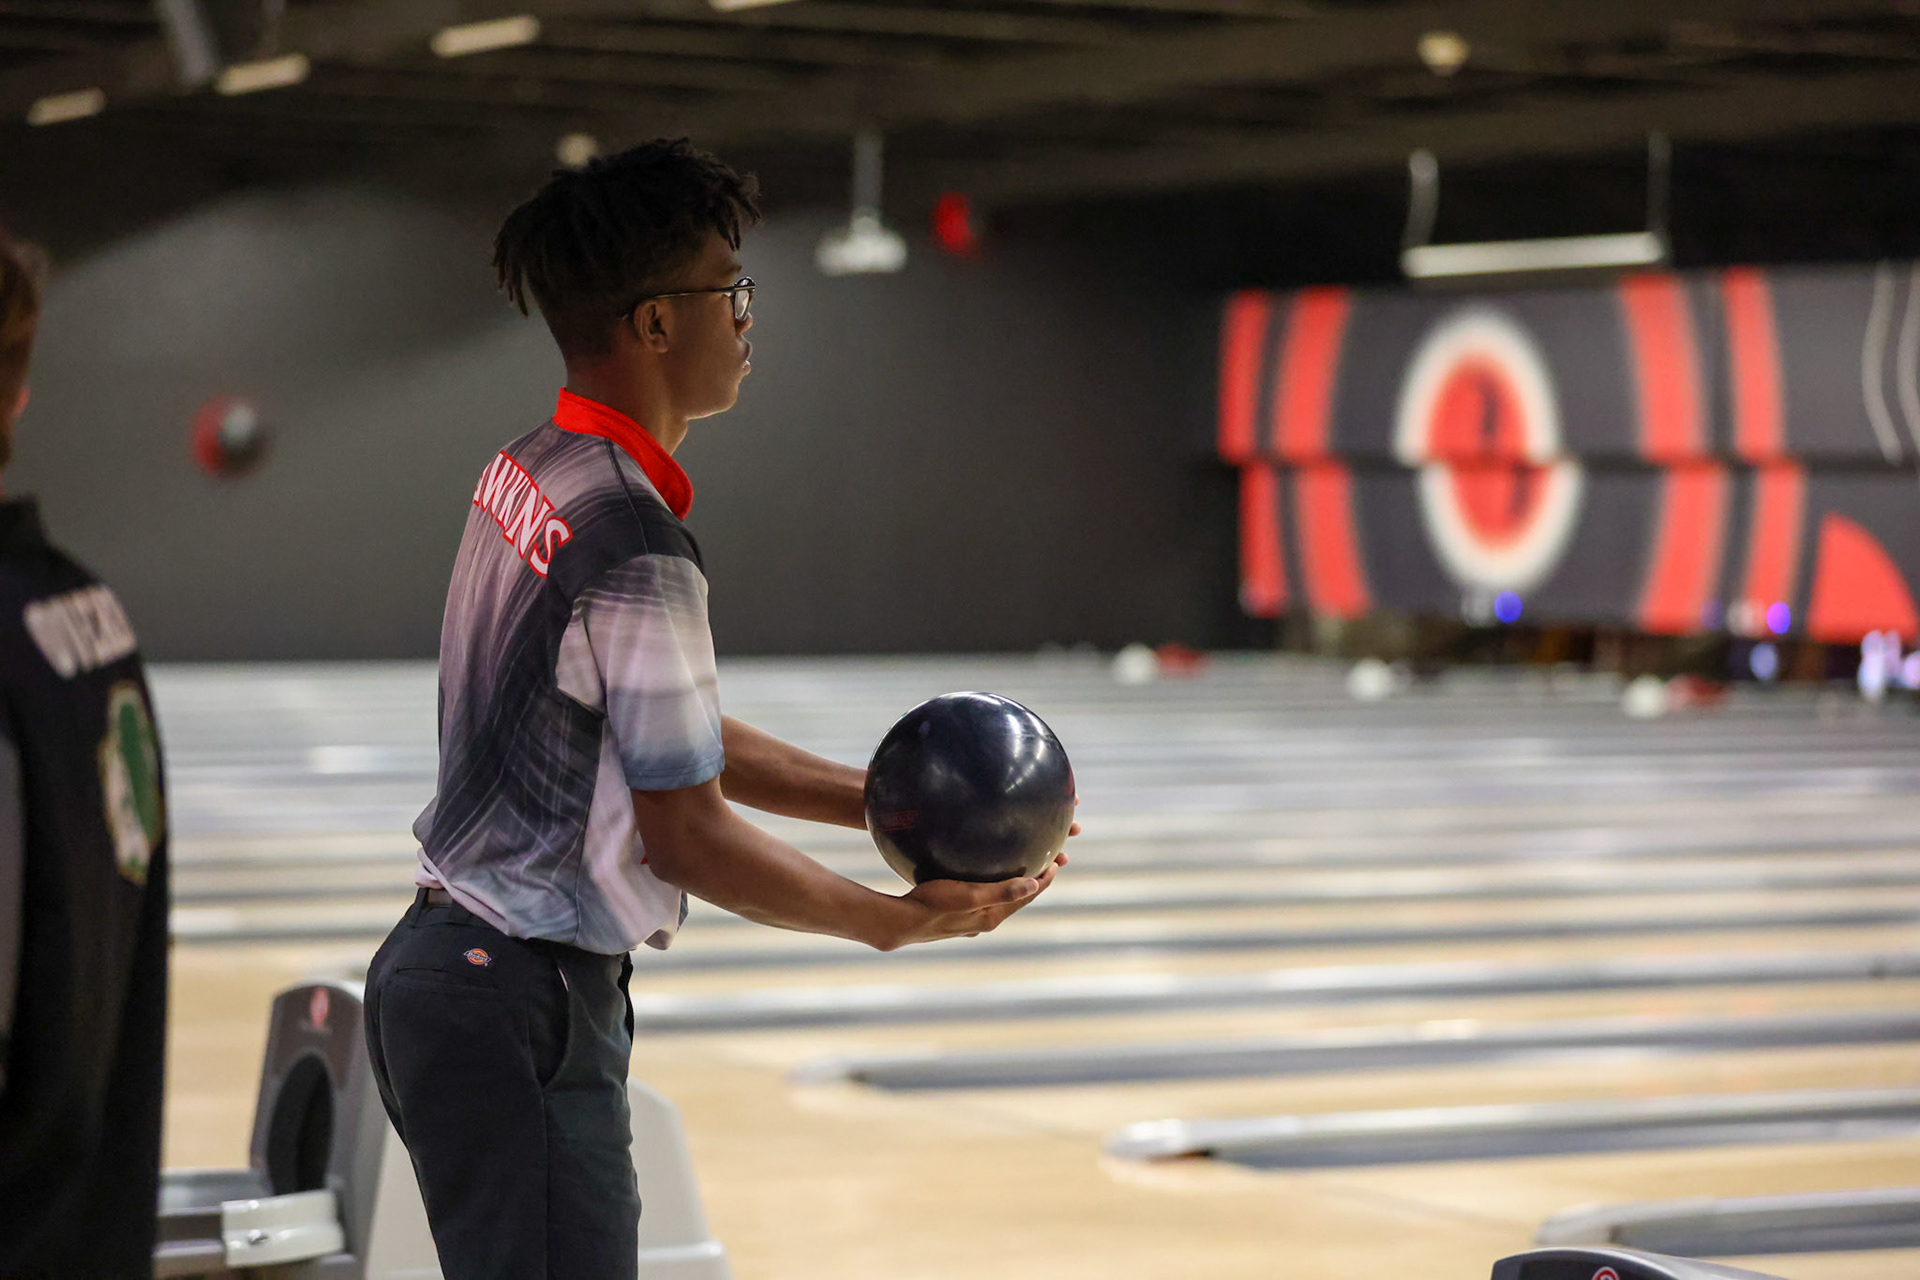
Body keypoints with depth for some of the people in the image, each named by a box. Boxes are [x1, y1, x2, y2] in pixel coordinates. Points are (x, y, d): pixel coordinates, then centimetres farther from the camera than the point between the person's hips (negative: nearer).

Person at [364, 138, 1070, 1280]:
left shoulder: (529, 476, 8)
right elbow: (685, 835, -18)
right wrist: (898, 922, -6)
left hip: (441, 968, 10)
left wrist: (877, 801, 11)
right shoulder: (636, 551, -22)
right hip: (522, 1016, -10)